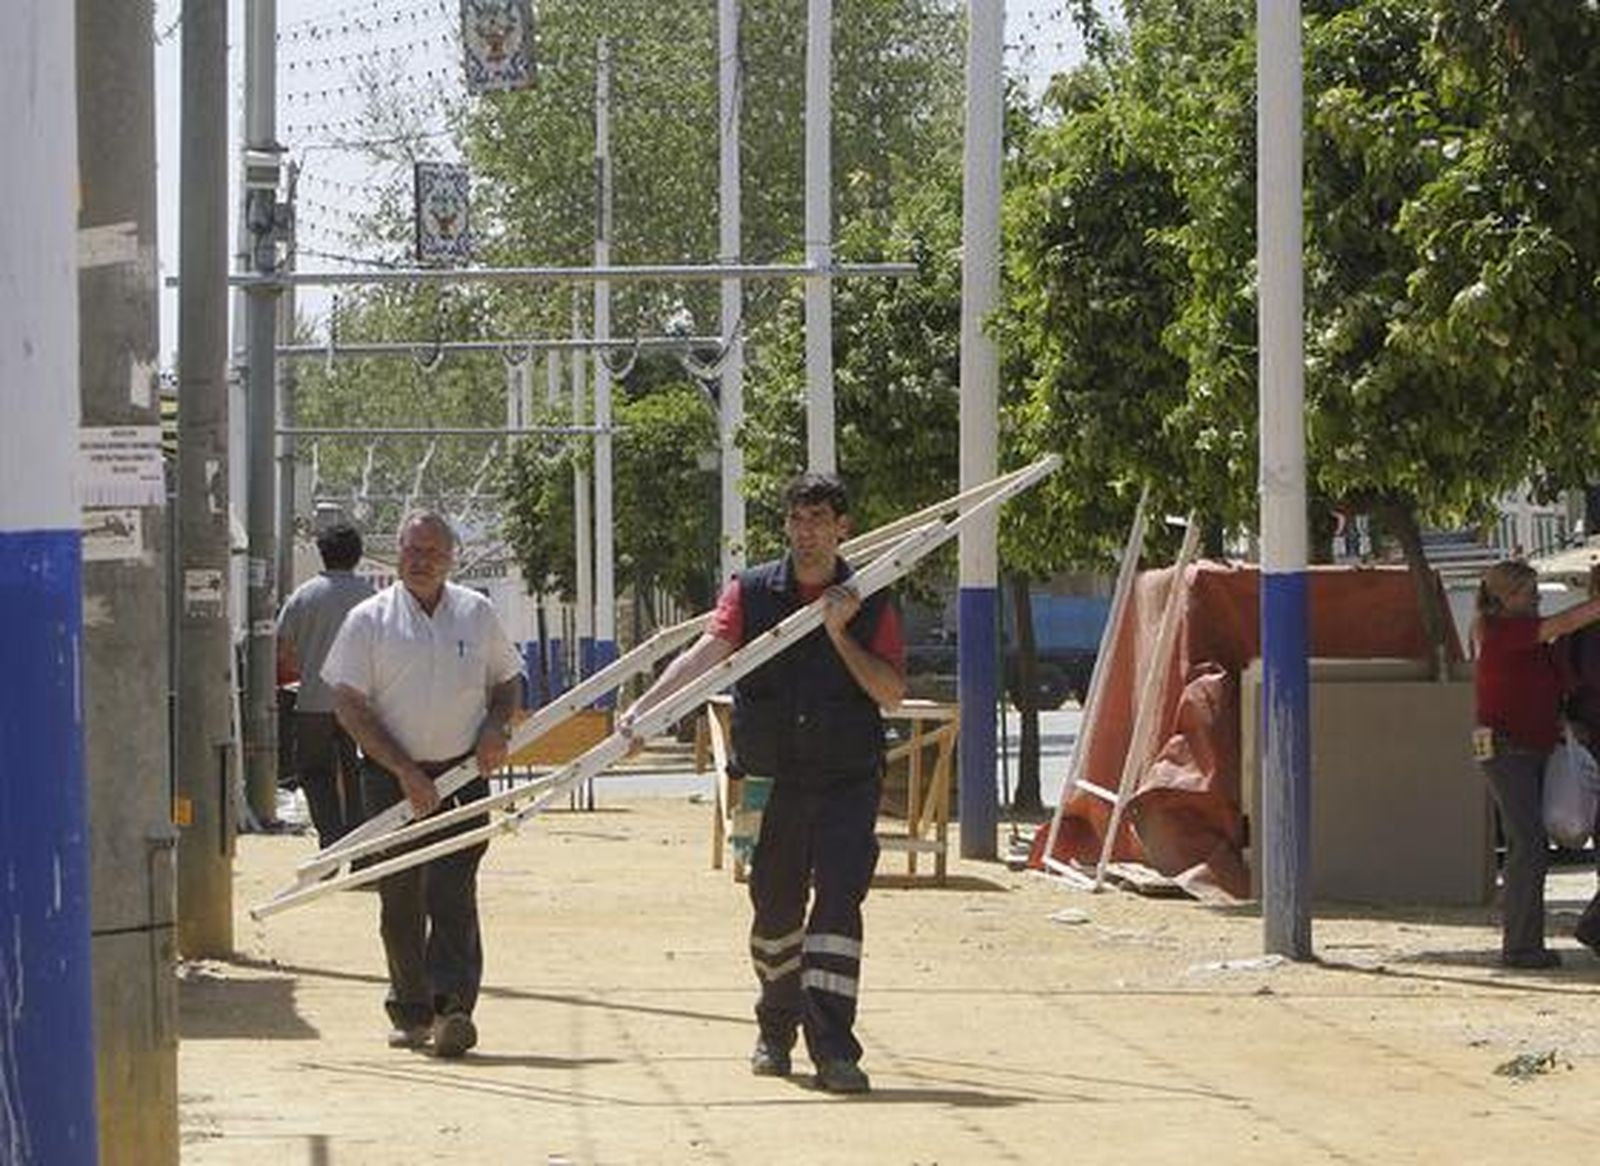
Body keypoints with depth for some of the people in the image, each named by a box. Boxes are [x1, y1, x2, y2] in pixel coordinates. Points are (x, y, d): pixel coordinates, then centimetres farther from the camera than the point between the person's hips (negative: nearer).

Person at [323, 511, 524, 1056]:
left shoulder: (476, 614, 9)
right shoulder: (370, 620, 1)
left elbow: (508, 680, 21)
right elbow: (349, 704, -4)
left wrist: (497, 726, -2)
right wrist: (404, 771, -11)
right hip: (391, 779, 0)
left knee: (452, 893, -14)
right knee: (400, 904, 5)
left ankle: (453, 1006, -21)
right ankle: (411, 1013, 18)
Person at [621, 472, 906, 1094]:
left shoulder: (870, 603, 3)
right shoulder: (752, 592, 4)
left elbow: (892, 691, -4)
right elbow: (708, 651, -10)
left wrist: (841, 638, -15)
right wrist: (645, 705, -26)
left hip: (846, 782, -2)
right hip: (771, 779, 2)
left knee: (838, 897, -15)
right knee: (775, 908, 11)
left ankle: (832, 1045, -17)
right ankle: (776, 1030, 32)